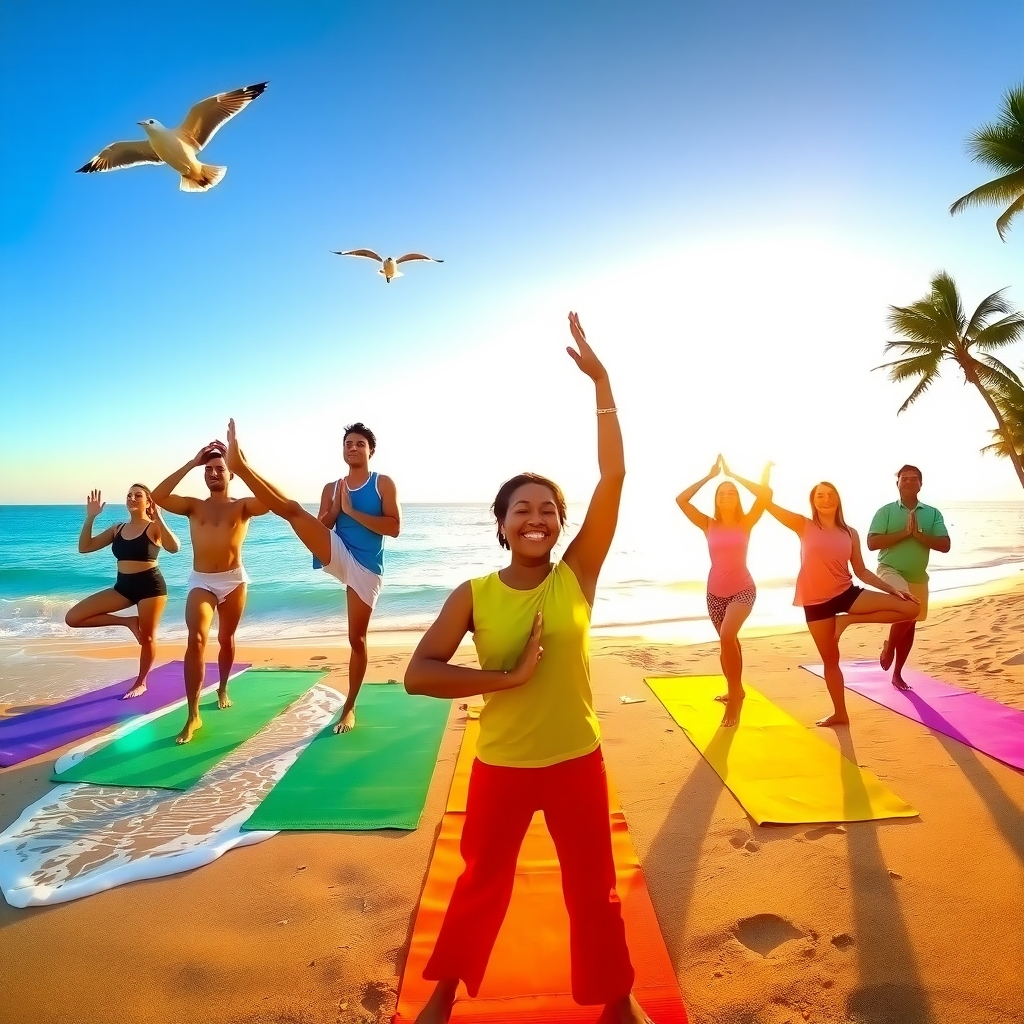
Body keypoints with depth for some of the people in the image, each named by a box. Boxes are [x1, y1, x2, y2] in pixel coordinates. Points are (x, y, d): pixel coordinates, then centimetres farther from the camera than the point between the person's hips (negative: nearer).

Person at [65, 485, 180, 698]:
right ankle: (129, 622, 8)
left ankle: (140, 683, 24)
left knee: (147, 637, 3)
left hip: (150, 586, -6)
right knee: (73, 618, -1)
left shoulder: (154, 528, -8)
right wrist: (90, 517, -2)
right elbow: (84, 547, 7)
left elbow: (174, 548, -28)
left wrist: (158, 518, -34)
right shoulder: (118, 528, 10)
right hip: (123, 586, 6)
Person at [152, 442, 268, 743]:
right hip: (201, 581, 0)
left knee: (226, 639, 15)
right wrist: (191, 464, -9)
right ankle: (193, 716, -13)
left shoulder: (243, 506, 2)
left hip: (234, 580, 0)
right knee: (196, 640, -17)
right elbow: (158, 497, -9)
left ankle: (223, 689, 41)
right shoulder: (194, 506, 7)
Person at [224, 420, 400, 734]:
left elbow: (394, 527, -10)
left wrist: (352, 511, -12)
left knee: (357, 638, 4)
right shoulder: (332, 488, 12)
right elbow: (319, 528, 7)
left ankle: (349, 707, 18)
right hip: (338, 557, 2)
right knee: (293, 510, -19)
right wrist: (335, 508, -9)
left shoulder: (383, 483, 3)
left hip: (366, 568, -2)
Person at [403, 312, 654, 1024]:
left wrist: (600, 382, -20)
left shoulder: (578, 576, -12)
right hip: (500, 766, 0)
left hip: (577, 760, 0)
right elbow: (418, 674, -18)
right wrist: (510, 676, -24)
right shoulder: (474, 595, -12)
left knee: (594, 890, 20)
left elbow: (615, 476, -19)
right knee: (482, 884, 22)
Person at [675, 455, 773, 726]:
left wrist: (733, 475, -12)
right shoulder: (708, 525, -1)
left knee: (727, 636, -25)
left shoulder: (746, 523, -5)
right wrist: (710, 475, -9)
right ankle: (735, 691, 38)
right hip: (715, 592, 3)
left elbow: (766, 495, -19)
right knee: (728, 641, 18)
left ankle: (735, 694, -10)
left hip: (743, 589, -3)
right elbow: (681, 500, -11)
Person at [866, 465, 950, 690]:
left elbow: (944, 545, -4)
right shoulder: (886, 511, -4)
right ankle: (889, 646, 2)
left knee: (910, 625, 12)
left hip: (918, 577, 5)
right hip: (891, 571, -4)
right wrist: (904, 532, -18)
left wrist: (919, 534, -17)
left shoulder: (933, 513, 4)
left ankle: (897, 674, 27)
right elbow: (872, 543, -13)